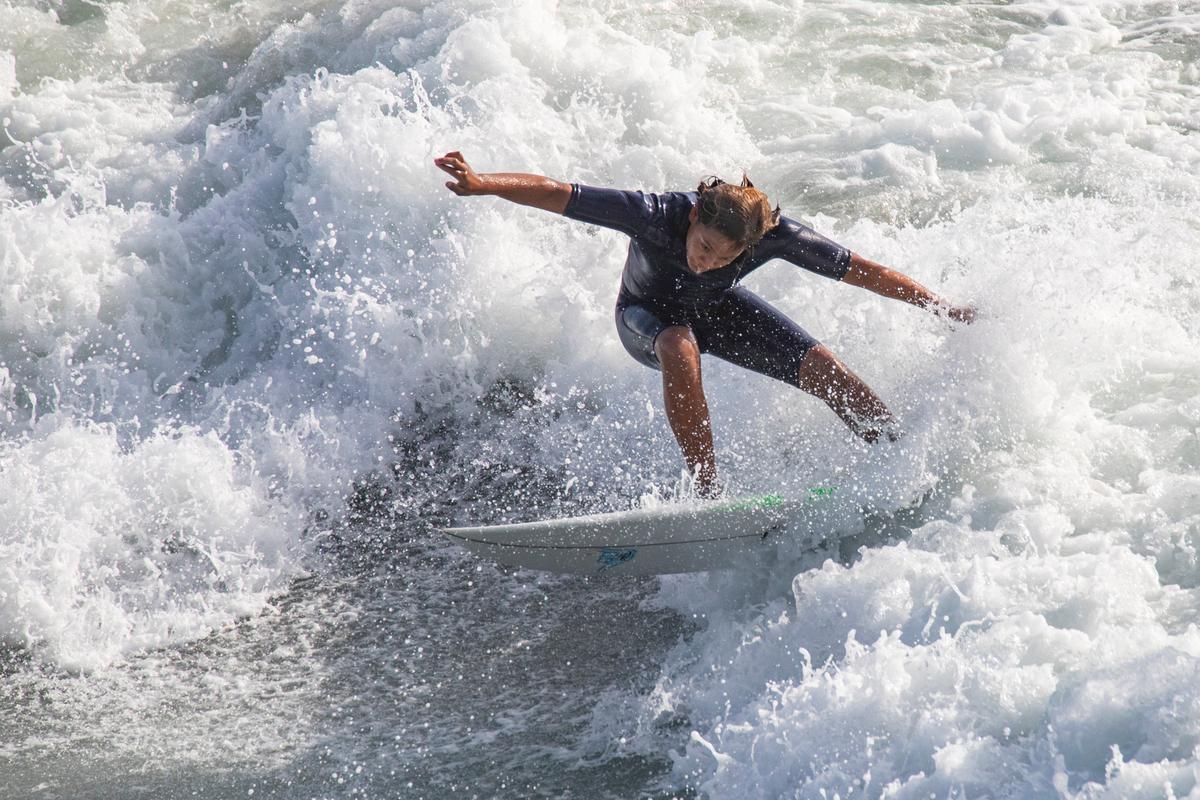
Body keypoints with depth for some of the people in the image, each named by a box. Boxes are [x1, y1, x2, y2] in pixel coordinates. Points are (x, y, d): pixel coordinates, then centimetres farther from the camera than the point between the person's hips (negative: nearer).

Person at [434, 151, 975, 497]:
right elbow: (554, 194, -38)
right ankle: (709, 493, -33)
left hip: (717, 309, 2)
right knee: (680, 352, -38)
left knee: (821, 368, -14)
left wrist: (940, 308, -17)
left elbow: (862, 271, -23)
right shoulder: (658, 215, -40)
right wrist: (482, 184, -52)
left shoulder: (775, 236, -33)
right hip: (647, 315, -2)